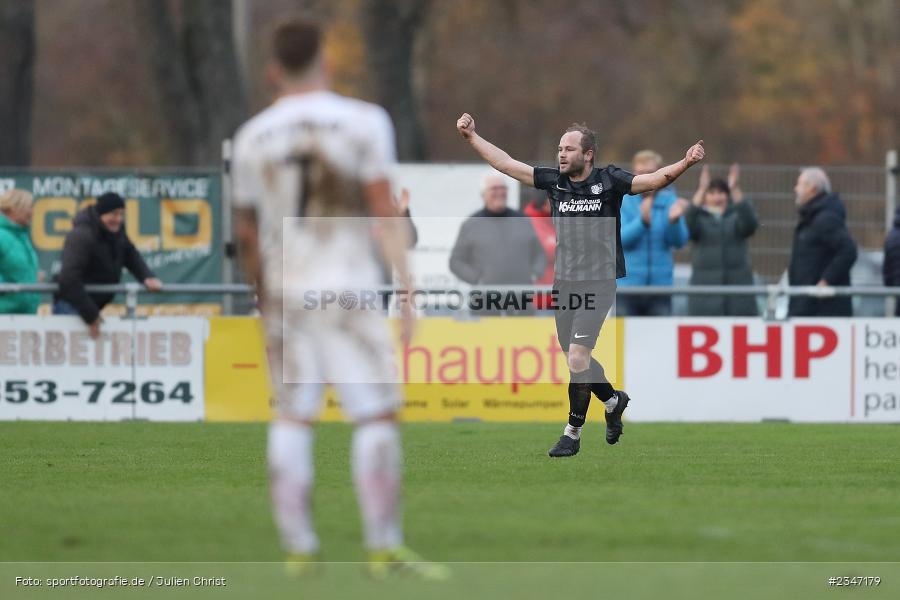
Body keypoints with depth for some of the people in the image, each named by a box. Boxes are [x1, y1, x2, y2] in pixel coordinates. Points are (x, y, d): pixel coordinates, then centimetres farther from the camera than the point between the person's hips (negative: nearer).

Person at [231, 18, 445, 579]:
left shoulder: (253, 137, 5)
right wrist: (406, 287, -5)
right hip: (349, 285, -3)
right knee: (377, 413, -1)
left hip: (286, 290, 4)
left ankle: (299, 546, 8)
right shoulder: (363, 122, -4)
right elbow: (385, 212, -7)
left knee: (292, 416, 9)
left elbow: (247, 232, 11)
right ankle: (385, 546, -5)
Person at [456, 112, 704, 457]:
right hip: (564, 283, 5)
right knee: (575, 360, 13)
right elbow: (505, 163, 10)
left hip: (598, 284, -5)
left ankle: (572, 434, -2)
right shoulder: (554, 181, 6)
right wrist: (471, 137, 8)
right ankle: (613, 400, 40)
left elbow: (654, 180, -16)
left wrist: (684, 164, -33)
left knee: (577, 358, -12)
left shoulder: (608, 181, -6)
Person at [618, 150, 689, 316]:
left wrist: (674, 220, -24)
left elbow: (680, 241, -4)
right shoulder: (623, 201, 0)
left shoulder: (669, 201, 4)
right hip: (628, 283, -1)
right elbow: (620, 238, -11)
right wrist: (642, 221, -27)